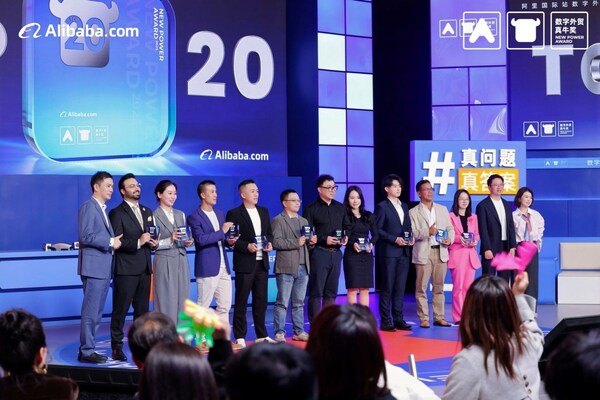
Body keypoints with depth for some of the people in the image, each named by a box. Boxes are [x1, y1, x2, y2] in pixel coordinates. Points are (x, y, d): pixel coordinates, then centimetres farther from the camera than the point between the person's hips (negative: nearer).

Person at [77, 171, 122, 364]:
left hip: (104, 267, 9)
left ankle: (88, 349, 17)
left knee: (97, 312, 11)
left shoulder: (103, 209, 19)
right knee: (91, 311, -6)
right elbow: (85, 236, -19)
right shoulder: (88, 207, -9)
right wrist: (110, 242, -14)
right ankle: (86, 351, -2)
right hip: (94, 266, -9)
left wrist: (114, 241, 1)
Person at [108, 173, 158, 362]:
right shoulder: (117, 213, -5)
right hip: (125, 269, -7)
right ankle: (117, 347, 2)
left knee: (142, 310, 10)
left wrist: (154, 242, 1)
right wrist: (138, 242, -21)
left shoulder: (147, 212, 17)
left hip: (144, 268, 7)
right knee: (120, 310, -3)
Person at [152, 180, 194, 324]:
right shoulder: (154, 216, -5)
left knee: (182, 300, 6)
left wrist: (187, 242, -4)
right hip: (165, 263, -6)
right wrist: (170, 240, -22)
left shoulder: (180, 215, 13)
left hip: (182, 262, 6)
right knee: (166, 302, -3)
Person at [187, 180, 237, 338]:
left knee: (225, 305, 9)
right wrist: (222, 232, -18)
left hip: (223, 267, 7)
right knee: (203, 306, -1)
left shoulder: (220, 214, 16)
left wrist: (229, 241, 1)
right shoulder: (194, 217, -7)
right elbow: (200, 239, -20)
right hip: (207, 268, -7)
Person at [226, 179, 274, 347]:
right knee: (241, 301, 1)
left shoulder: (264, 211, 13)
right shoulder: (234, 214, -6)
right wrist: (247, 246, -19)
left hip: (262, 262, 6)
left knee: (261, 300, 11)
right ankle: (240, 337, 6)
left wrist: (270, 243, -1)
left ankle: (262, 335, 19)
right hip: (245, 264, -6)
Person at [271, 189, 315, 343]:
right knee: (282, 303, -3)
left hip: (303, 268, 6)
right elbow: (276, 242, -14)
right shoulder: (278, 221, -2)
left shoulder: (304, 221, 20)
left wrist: (311, 242, 1)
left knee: (299, 303, 11)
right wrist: (296, 243, -19)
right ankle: (279, 333, 0)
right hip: (286, 268, -6)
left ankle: (299, 331, 16)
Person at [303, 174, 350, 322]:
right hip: (319, 253, -6)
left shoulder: (340, 207, 12)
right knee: (316, 292, -3)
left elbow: (347, 226, 21)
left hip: (336, 253, 6)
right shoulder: (311, 209, -4)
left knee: (331, 292, 10)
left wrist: (346, 237, 1)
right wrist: (324, 239, -17)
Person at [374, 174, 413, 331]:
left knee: (400, 288, 7)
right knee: (387, 288, -3)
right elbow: (377, 229, -9)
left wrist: (410, 238, 1)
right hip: (388, 252, -6)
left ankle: (399, 319, 11)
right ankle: (385, 321, 1)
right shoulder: (382, 207, -4)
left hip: (403, 252, 6)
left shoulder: (404, 206, 17)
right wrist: (395, 239, -15)